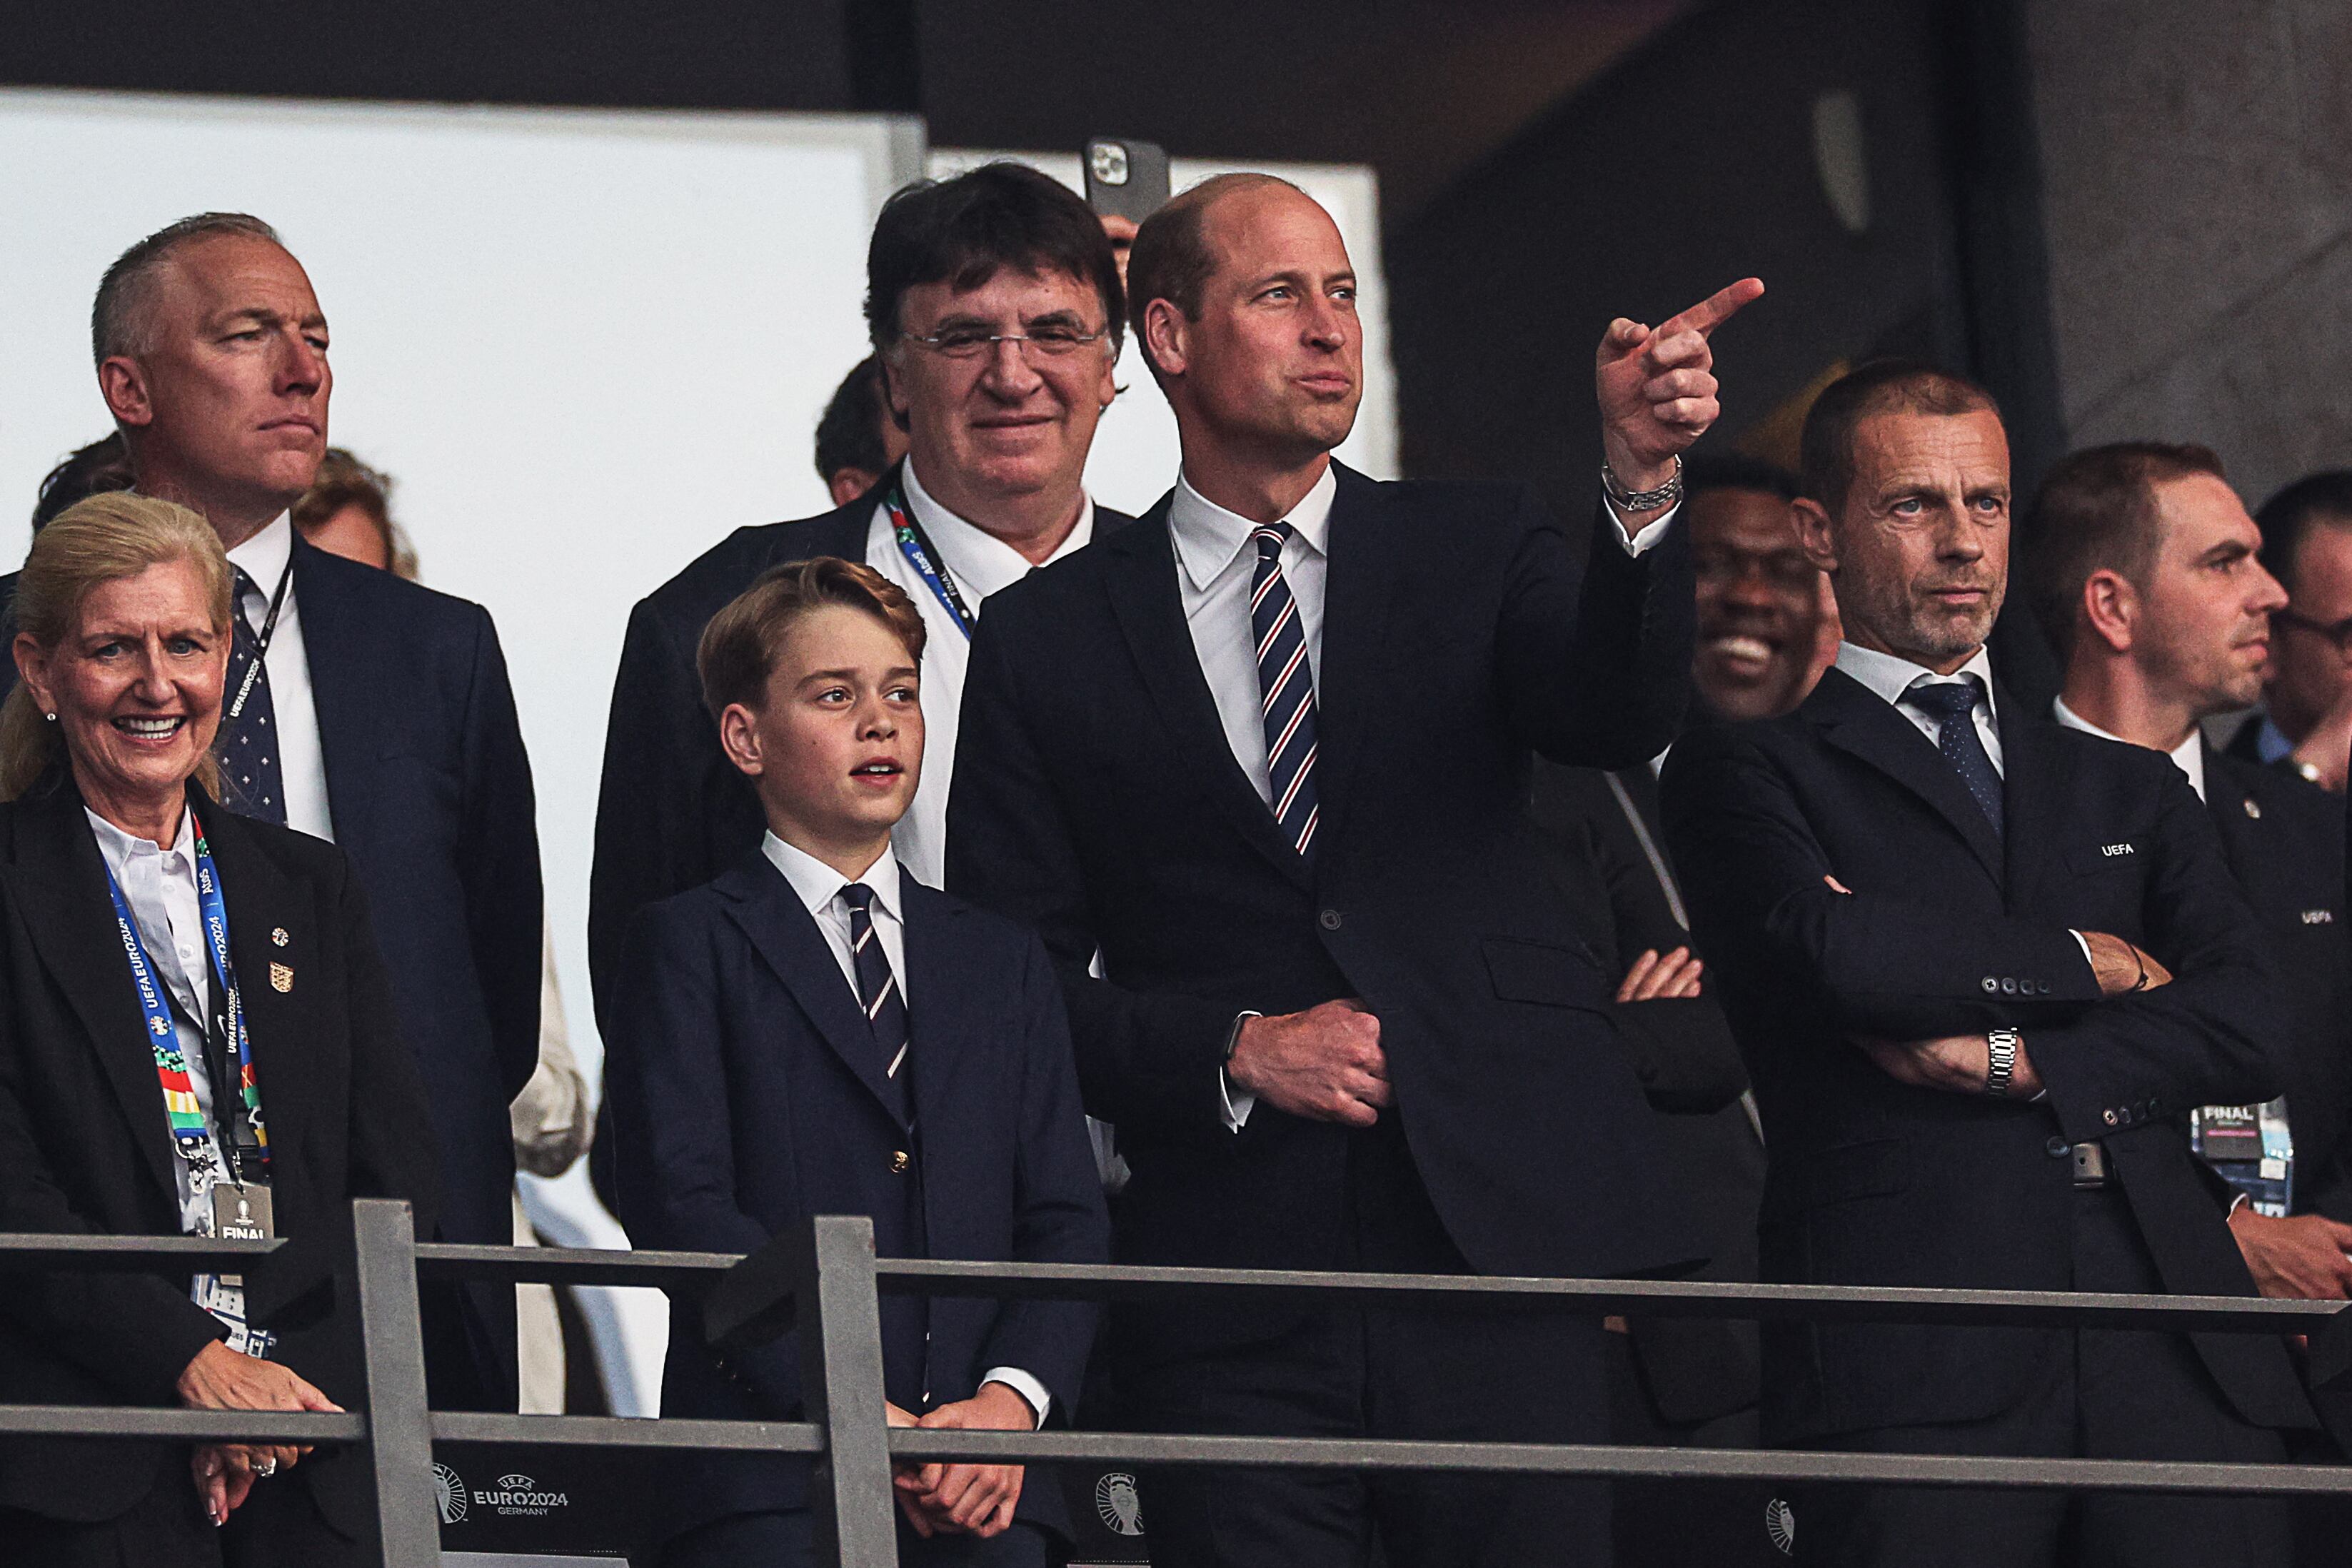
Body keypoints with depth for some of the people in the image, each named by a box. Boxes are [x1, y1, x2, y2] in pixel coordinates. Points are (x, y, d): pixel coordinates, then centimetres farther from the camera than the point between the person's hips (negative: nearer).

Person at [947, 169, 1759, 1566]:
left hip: (1498, 1234, 1)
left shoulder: (1475, 549, 12)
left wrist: (1643, 476, -25)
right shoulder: (1049, 637, 8)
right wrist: (1234, 1047, -9)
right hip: (1232, 1282, -1)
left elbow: (1620, 714, -9)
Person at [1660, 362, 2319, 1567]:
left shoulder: (2132, 792, 25)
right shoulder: (1746, 770, 12)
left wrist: (2016, 1060, -4)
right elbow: (1828, 954, -9)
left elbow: (2249, 1030, 10)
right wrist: (2086, 963, 4)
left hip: (2174, 1362, 4)